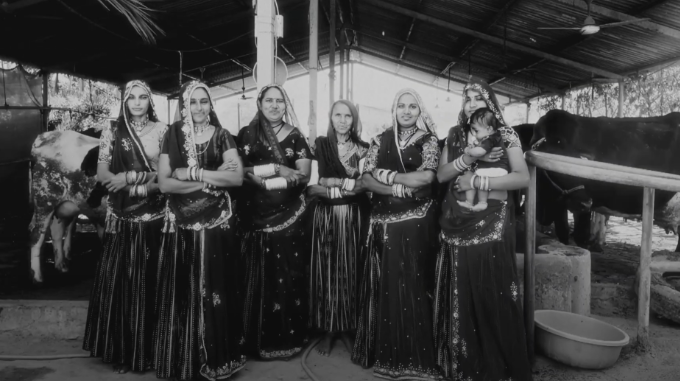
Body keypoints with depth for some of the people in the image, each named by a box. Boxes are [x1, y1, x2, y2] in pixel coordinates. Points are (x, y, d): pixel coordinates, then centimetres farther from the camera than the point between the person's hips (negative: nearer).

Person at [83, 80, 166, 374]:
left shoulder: (162, 131, 4)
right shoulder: (112, 133, 7)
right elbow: (103, 175, 1)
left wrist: (132, 177, -11)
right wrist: (147, 176, -12)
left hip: (154, 217, -1)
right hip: (121, 218, 1)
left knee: (149, 281, 3)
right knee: (118, 281, 3)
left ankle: (147, 350, 15)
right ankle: (120, 350, 16)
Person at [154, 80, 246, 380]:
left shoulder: (222, 136, 4)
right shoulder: (173, 136, 5)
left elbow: (237, 177, -9)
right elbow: (164, 183, -4)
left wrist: (193, 172, -12)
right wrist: (210, 180, -12)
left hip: (216, 224, -1)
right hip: (181, 225, 1)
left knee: (215, 291, 3)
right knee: (182, 294, 5)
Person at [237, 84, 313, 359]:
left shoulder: (296, 137, 9)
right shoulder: (246, 135, 9)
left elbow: (304, 176, -2)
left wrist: (261, 176, -9)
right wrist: (275, 168, -11)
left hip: (290, 215, 0)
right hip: (256, 217, 0)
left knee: (290, 276, 2)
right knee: (259, 279, 2)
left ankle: (289, 337, 16)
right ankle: (260, 340, 16)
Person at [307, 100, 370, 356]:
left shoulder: (363, 148, 7)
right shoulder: (321, 144, 3)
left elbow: (367, 184, -4)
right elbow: (313, 184, -7)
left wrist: (332, 185, -14)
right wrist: (350, 184, -13)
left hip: (354, 216, 1)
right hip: (327, 216, -1)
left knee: (352, 270, 6)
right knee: (327, 270, 3)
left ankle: (348, 328, 21)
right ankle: (328, 330, 16)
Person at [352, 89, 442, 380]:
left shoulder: (428, 140, 3)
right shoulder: (381, 141, 10)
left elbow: (426, 176, -13)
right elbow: (366, 179, 1)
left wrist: (388, 175, -6)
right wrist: (399, 188, -12)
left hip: (416, 222, -2)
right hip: (384, 221, 3)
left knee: (412, 285, 1)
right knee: (385, 285, 7)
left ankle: (414, 357, 13)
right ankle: (385, 353, 21)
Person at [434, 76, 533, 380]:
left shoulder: (506, 135, 1)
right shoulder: (455, 135, 12)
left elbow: (522, 177, -11)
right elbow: (441, 175, 4)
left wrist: (476, 181, -15)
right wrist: (468, 158, -12)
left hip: (491, 224, -3)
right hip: (457, 224, 4)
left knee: (492, 296, 0)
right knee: (460, 296, 9)